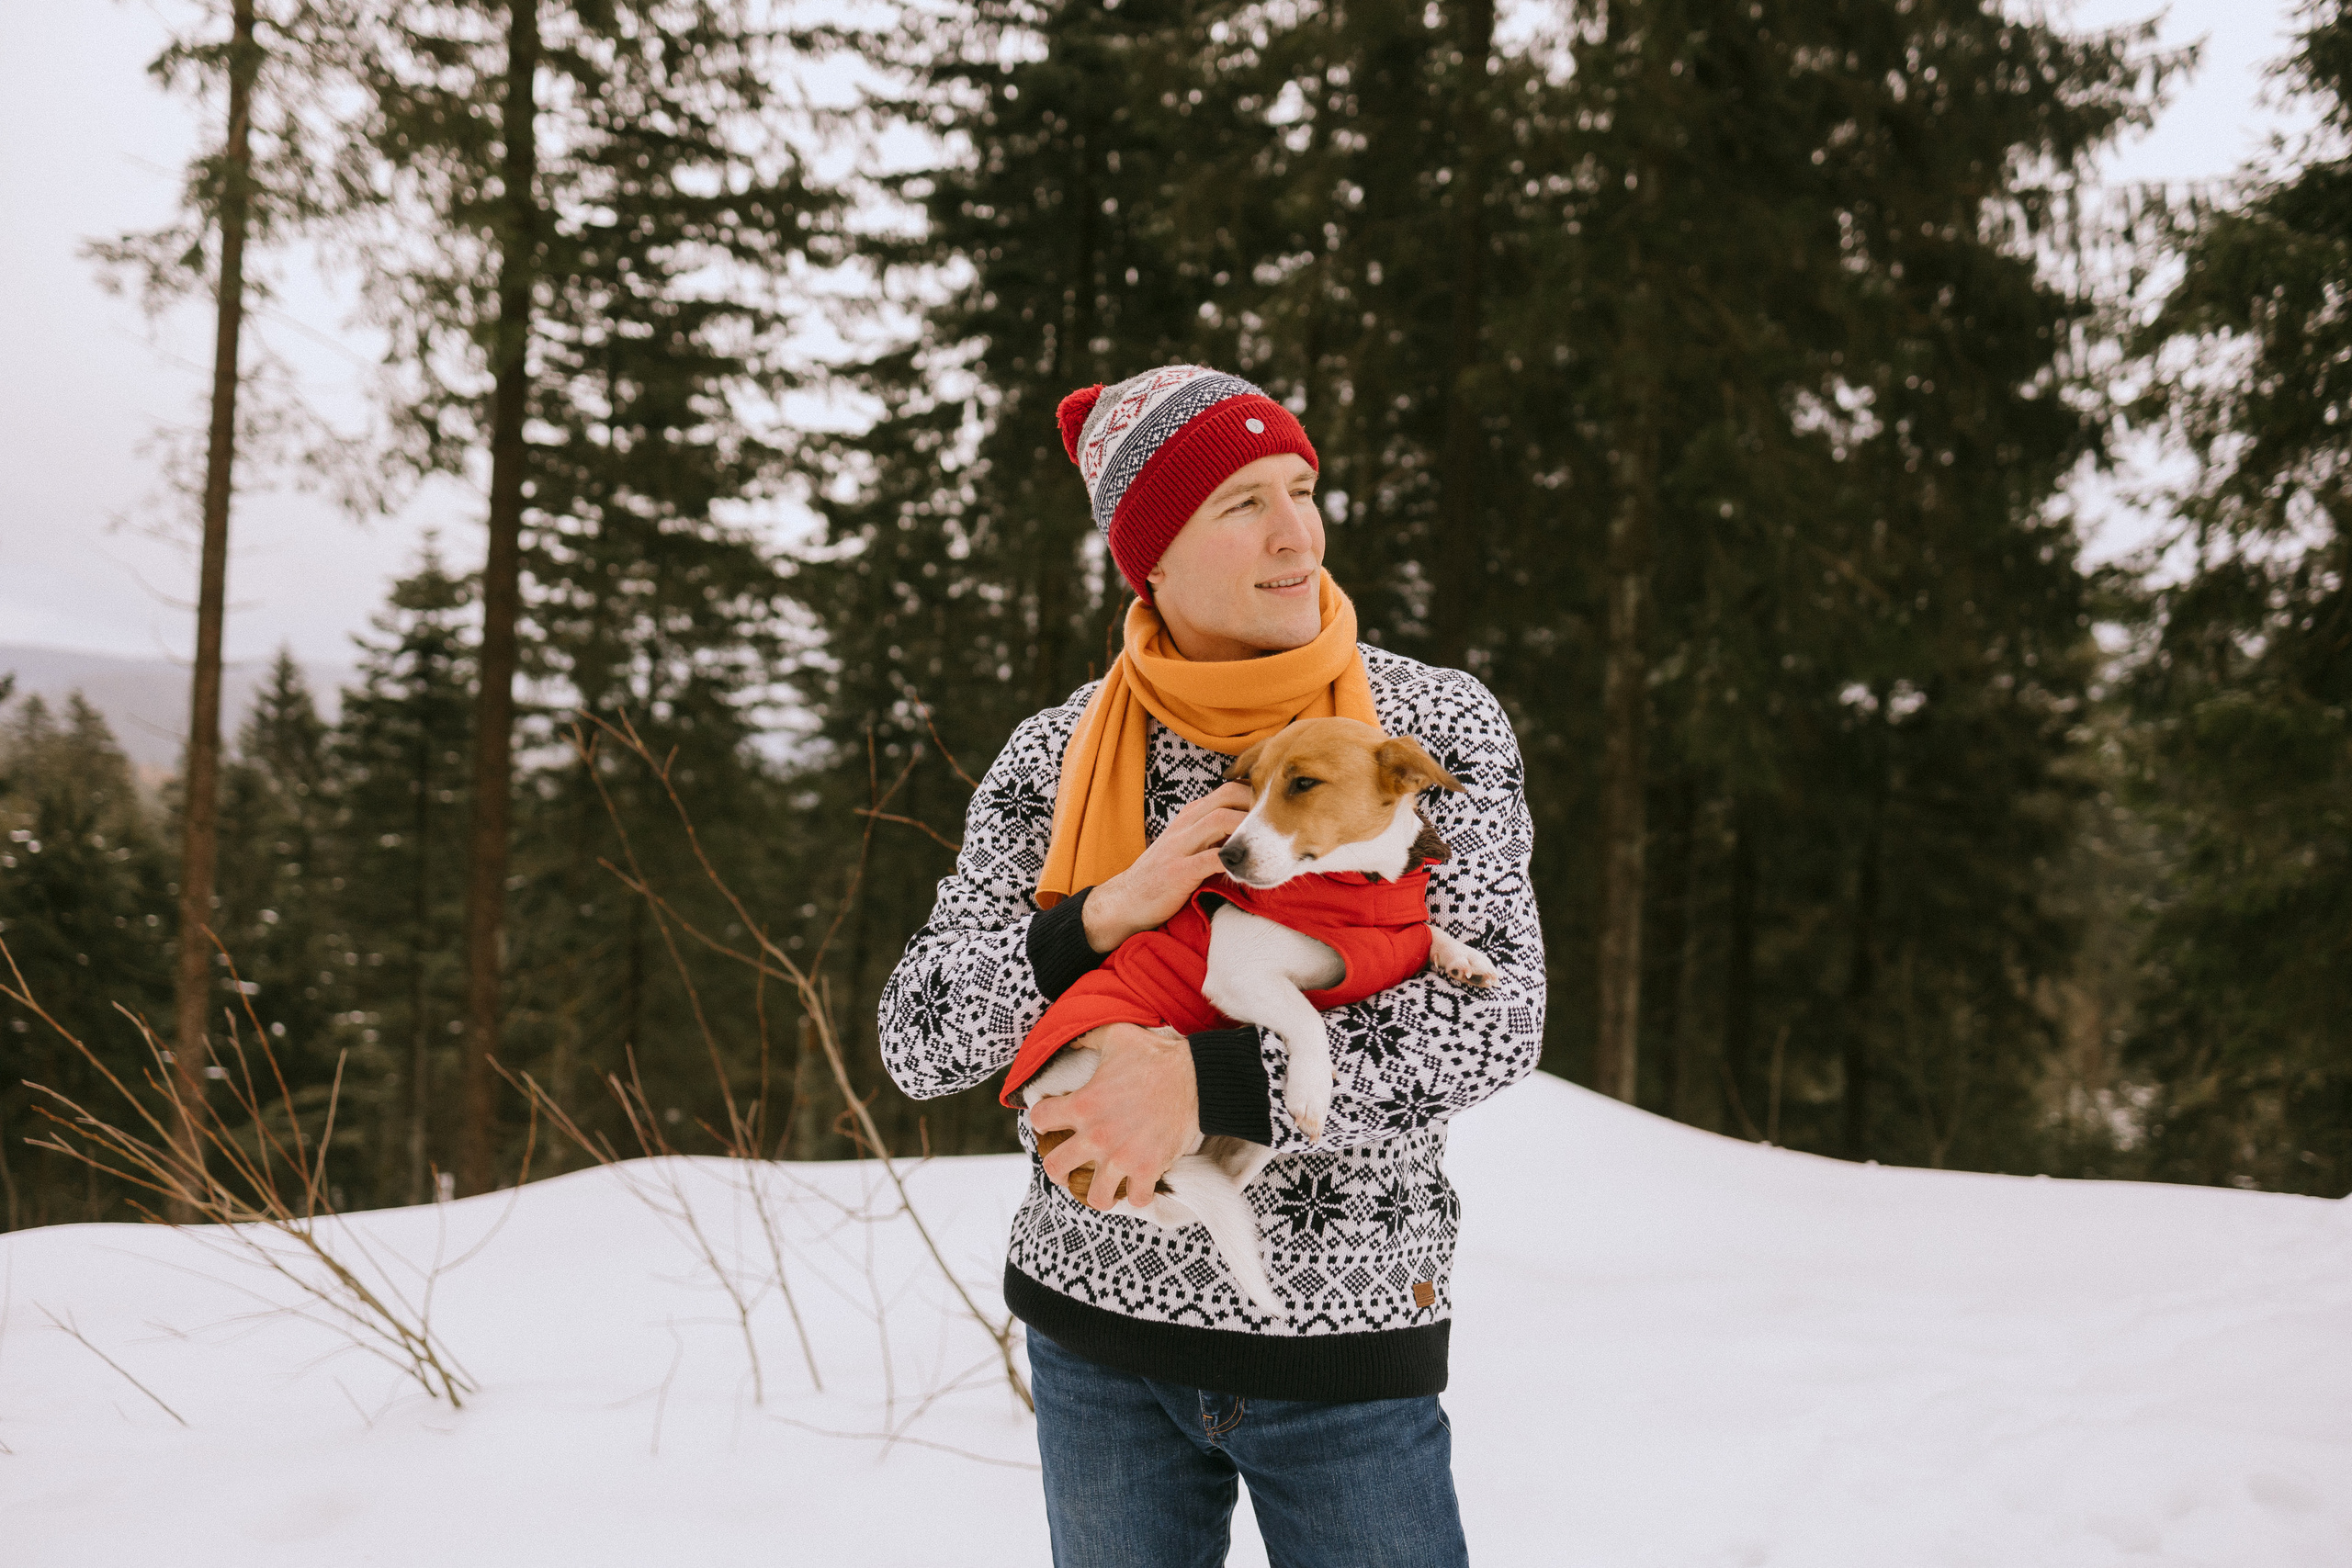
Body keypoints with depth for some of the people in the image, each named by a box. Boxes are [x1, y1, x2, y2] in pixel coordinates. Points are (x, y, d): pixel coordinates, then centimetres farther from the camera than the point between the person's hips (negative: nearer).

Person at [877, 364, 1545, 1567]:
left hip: (1344, 1333, -1)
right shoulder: (1056, 758, -2)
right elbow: (918, 1040, -5)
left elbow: (1496, 1017, -17)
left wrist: (1206, 1082, -27)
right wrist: (1106, 914, -22)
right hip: (1099, 1329, 2)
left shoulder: (1437, 726, -6)